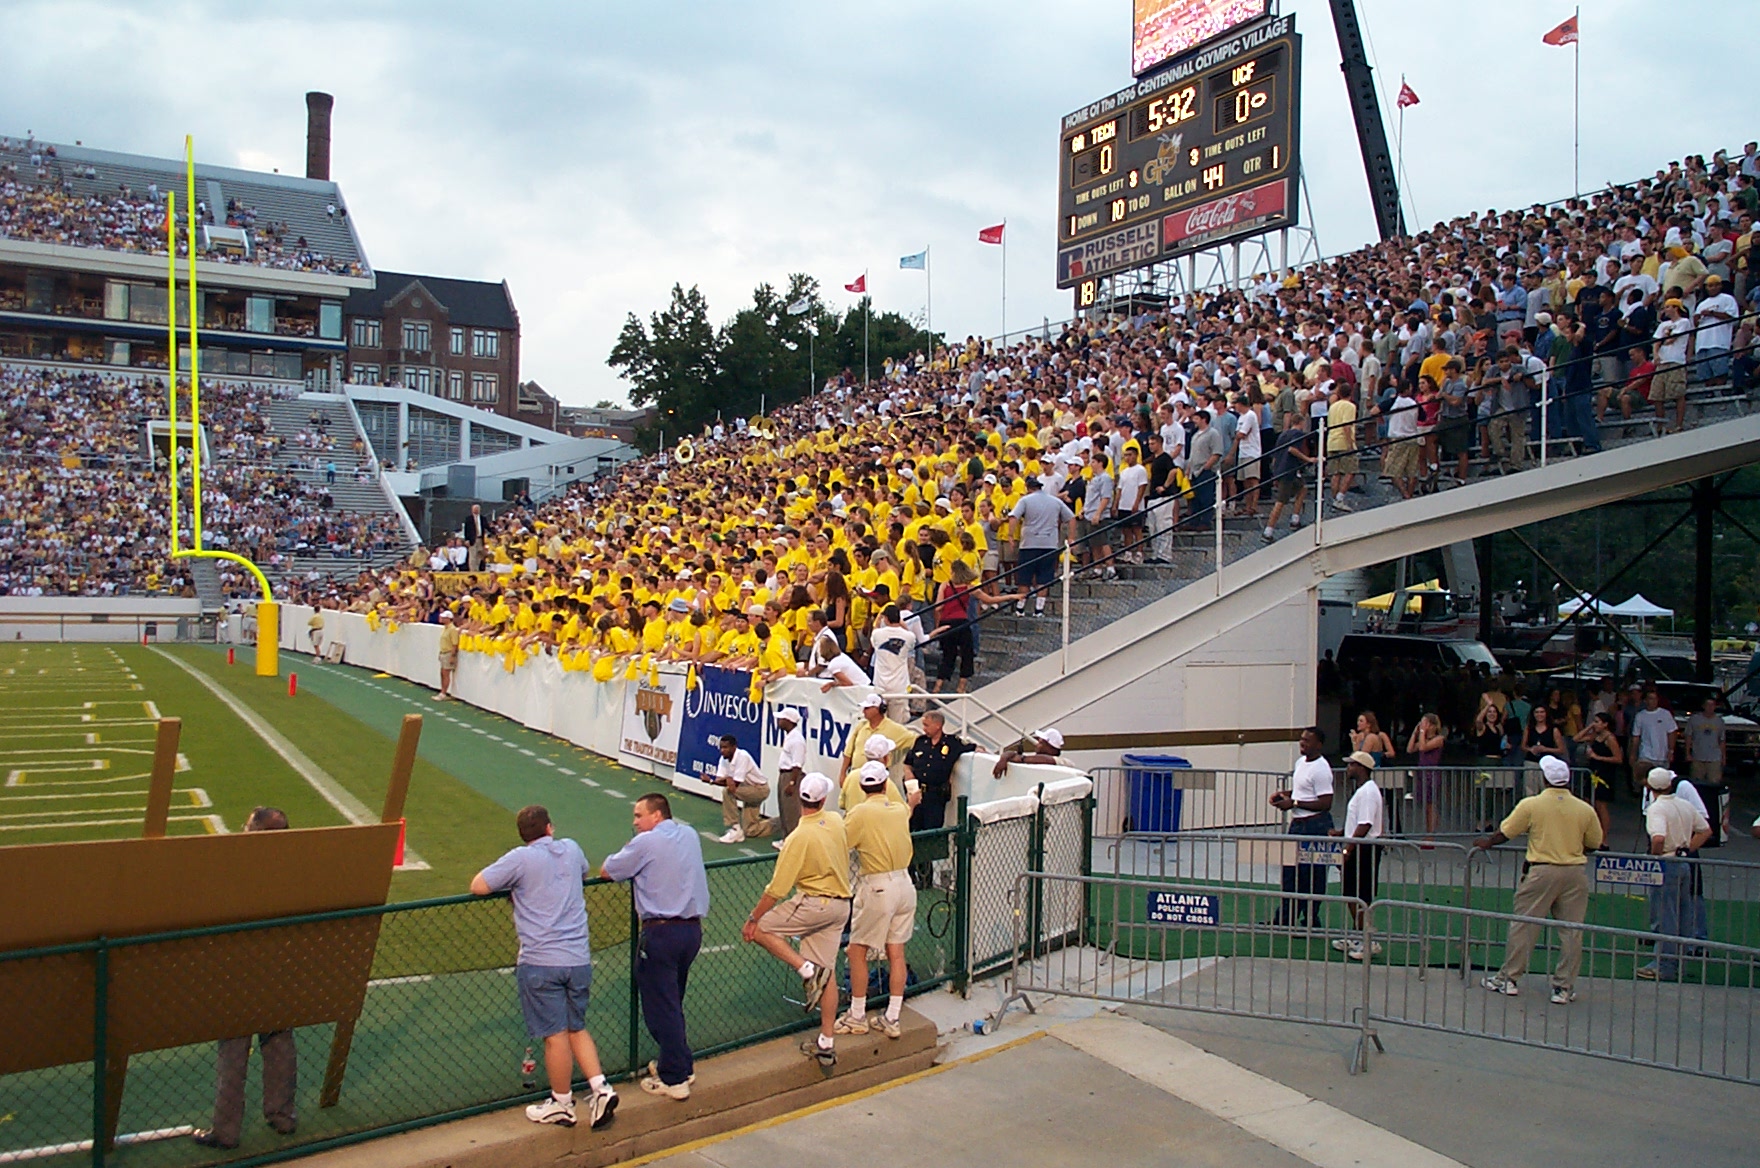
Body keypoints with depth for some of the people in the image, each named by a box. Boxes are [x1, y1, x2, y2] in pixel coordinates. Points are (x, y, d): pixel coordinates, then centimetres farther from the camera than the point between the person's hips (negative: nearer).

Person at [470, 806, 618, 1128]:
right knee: (577, 1029, 19)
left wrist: (510, 883, 11)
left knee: (555, 1035, 5)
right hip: (579, 959, 5)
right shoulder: (571, 849, 8)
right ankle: (601, 1088, 8)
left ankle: (562, 1105, 18)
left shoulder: (521, 859, -9)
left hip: (541, 962, -5)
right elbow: (586, 874, 30)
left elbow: (478, 887, -6)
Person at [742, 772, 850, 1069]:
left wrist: (753, 919, -7)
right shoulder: (836, 821, -1)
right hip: (841, 905, 7)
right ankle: (826, 1045, 14)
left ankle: (808, 970, -6)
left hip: (814, 903, -7)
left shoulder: (799, 838, -19)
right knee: (828, 972, 12)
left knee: (761, 928, 3)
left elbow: (777, 888, -16)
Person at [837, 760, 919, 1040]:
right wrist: (911, 801, 53)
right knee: (896, 953, 10)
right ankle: (892, 1019, 14)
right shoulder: (900, 809, 6)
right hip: (904, 883, 6)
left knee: (857, 952, 6)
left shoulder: (860, 812, -12)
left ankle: (857, 1017, 13)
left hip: (877, 888, -6)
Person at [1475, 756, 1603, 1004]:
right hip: (1575, 872, 2)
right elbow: (1594, 843, 12)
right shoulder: (1585, 809, 0)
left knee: (1524, 926, 6)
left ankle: (1509, 978, 11)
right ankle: (1564, 987, 11)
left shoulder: (1531, 805, -7)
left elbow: (1504, 833, 1)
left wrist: (1486, 842, 20)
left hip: (1542, 872, -2)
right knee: (1571, 931, 8)